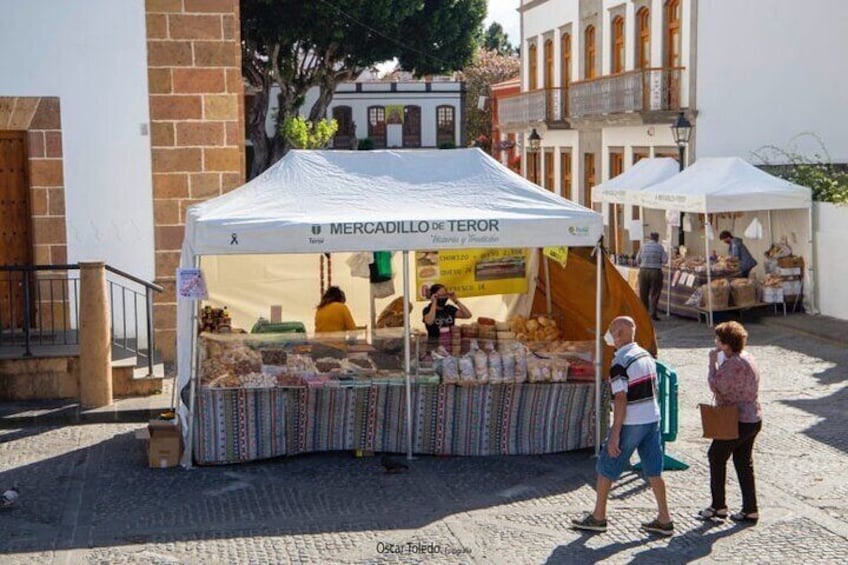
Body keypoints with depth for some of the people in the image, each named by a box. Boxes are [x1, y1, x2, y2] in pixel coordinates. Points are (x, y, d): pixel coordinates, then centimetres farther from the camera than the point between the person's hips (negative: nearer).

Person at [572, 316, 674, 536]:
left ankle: (598, 517, 15)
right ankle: (664, 520, 10)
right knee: (653, 471, 10)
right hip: (653, 419, 8)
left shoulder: (620, 363, -17)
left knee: (605, 468, 7)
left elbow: (621, 400, -20)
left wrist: (614, 435, -19)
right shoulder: (646, 356, 9)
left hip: (630, 424, -8)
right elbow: (653, 391, 14)